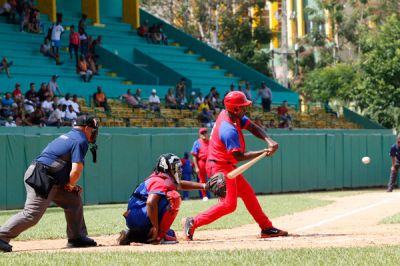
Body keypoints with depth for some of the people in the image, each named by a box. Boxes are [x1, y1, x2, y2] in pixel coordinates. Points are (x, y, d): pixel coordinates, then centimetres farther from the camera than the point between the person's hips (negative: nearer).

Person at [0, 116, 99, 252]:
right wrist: (71, 184, 1)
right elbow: (77, 170, -18)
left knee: (73, 199, 14)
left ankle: (77, 237, 18)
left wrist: (70, 185, 13)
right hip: (42, 179, -10)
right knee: (32, 215, -11)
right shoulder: (81, 141, -8)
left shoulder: (66, 136, 22)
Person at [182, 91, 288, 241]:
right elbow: (239, 156, -24)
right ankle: (193, 222, -10)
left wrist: (269, 141, -14)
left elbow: (252, 127, 2)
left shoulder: (233, 115, 0)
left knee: (248, 194, 14)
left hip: (228, 167, 11)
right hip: (220, 167, -11)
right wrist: (263, 153, -17)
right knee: (229, 204, -14)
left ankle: (266, 228, 21)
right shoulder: (229, 130, -28)